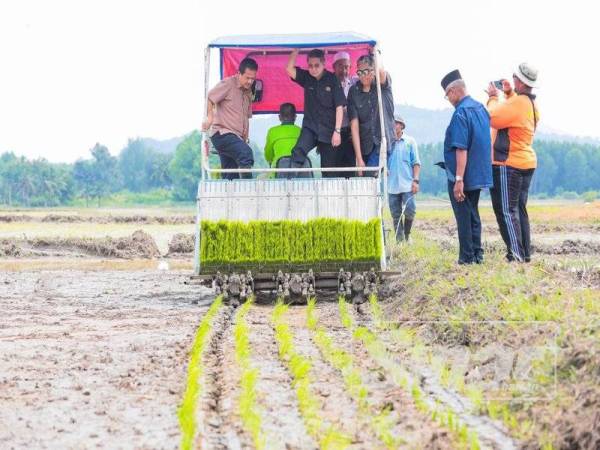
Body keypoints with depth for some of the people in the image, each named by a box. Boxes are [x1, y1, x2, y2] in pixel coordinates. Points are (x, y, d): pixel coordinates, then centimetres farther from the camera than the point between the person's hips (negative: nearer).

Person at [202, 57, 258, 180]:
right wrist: (209, 117, -25)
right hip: (222, 133, -8)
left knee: (231, 177, 3)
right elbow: (208, 99, -11)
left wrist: (245, 140, 18)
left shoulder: (248, 92, 20)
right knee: (246, 154, -31)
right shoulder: (228, 84, -4)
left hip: (236, 137, 8)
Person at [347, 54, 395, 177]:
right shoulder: (354, 92, 0)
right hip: (365, 147, 3)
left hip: (385, 142, -3)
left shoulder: (383, 86, -2)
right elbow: (354, 126, -5)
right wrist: (359, 159, -10)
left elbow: (381, 73, -31)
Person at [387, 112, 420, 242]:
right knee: (396, 215, 3)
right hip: (392, 186, 2)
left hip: (407, 185, -2)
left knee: (409, 211, -8)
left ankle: (407, 235, 14)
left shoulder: (410, 142, 6)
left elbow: (416, 163, 4)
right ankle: (399, 239, 9)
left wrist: (415, 180, -5)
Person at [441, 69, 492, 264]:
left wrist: (459, 179, -23)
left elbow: (461, 149, -23)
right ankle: (477, 254, 17)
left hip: (462, 176, -8)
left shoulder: (461, 113, -18)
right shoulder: (481, 108, 7)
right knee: (473, 215, 15)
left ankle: (467, 258, 1)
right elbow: (486, 140, 17)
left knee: (463, 217, -1)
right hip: (479, 174, 8)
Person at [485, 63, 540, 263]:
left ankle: (516, 255, -14)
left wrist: (493, 98, -4)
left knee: (506, 211, -8)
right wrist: (509, 93, 18)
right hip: (526, 162, 10)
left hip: (508, 164, -10)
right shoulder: (531, 104, 11)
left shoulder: (517, 102, -20)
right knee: (520, 210, 14)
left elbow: (493, 118, -19)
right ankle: (525, 254, 15)